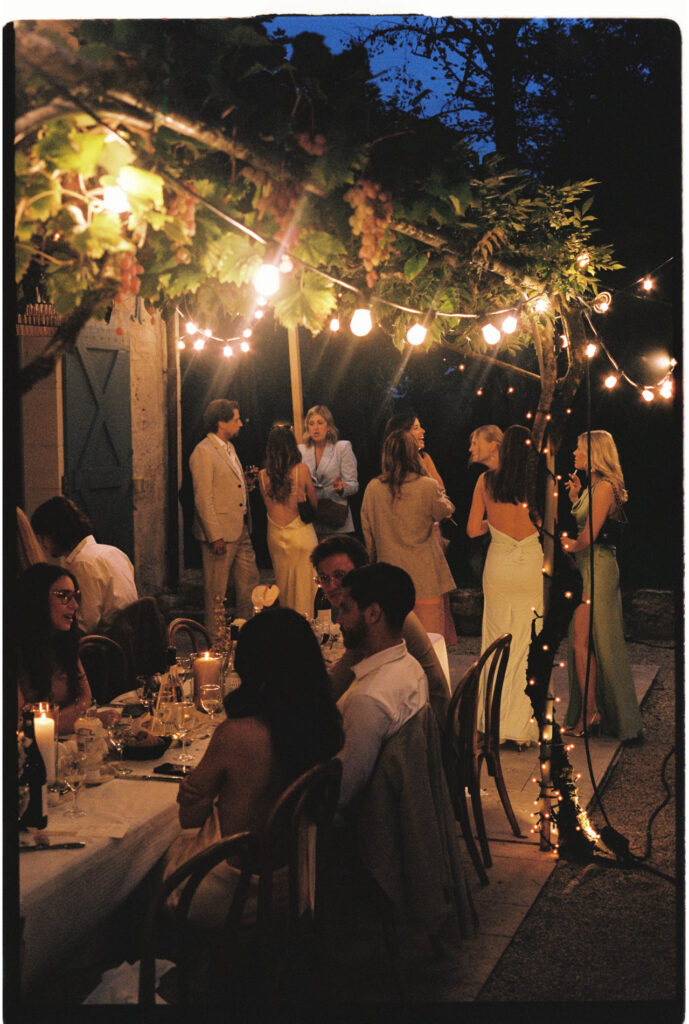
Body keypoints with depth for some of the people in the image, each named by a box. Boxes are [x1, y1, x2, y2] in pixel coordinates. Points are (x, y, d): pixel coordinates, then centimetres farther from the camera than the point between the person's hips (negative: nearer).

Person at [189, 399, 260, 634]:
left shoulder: (228, 447, 15)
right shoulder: (203, 452, -14)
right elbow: (203, 498, -17)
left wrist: (246, 484, 5)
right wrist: (215, 536, -20)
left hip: (241, 529, 9)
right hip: (220, 533, -9)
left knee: (249, 582, 12)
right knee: (216, 590, 2)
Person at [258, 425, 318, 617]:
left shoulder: (263, 475, -4)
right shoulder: (301, 470, -11)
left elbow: (268, 506, 8)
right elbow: (314, 503, -1)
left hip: (275, 535, 3)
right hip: (301, 534, -3)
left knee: (283, 585, 16)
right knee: (304, 585, 6)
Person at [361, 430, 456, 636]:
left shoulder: (373, 489, -2)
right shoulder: (428, 486, -12)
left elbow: (368, 534, 8)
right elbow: (446, 510, 8)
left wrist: (374, 561, 21)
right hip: (425, 578, -3)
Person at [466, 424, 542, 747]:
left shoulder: (486, 481, -2)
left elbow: (473, 529, 2)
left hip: (498, 568, 2)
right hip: (532, 568, -2)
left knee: (497, 643, 12)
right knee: (528, 647, 7)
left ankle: (495, 726, 18)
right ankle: (522, 727, 11)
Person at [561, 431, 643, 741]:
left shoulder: (604, 487, -14)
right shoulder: (593, 486, 16)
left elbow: (587, 538, -18)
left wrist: (570, 544, 0)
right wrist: (575, 497, 13)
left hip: (597, 570, -10)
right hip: (587, 568, 10)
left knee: (581, 642, -7)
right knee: (586, 644, 10)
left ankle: (589, 715, -1)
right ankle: (593, 712, 16)